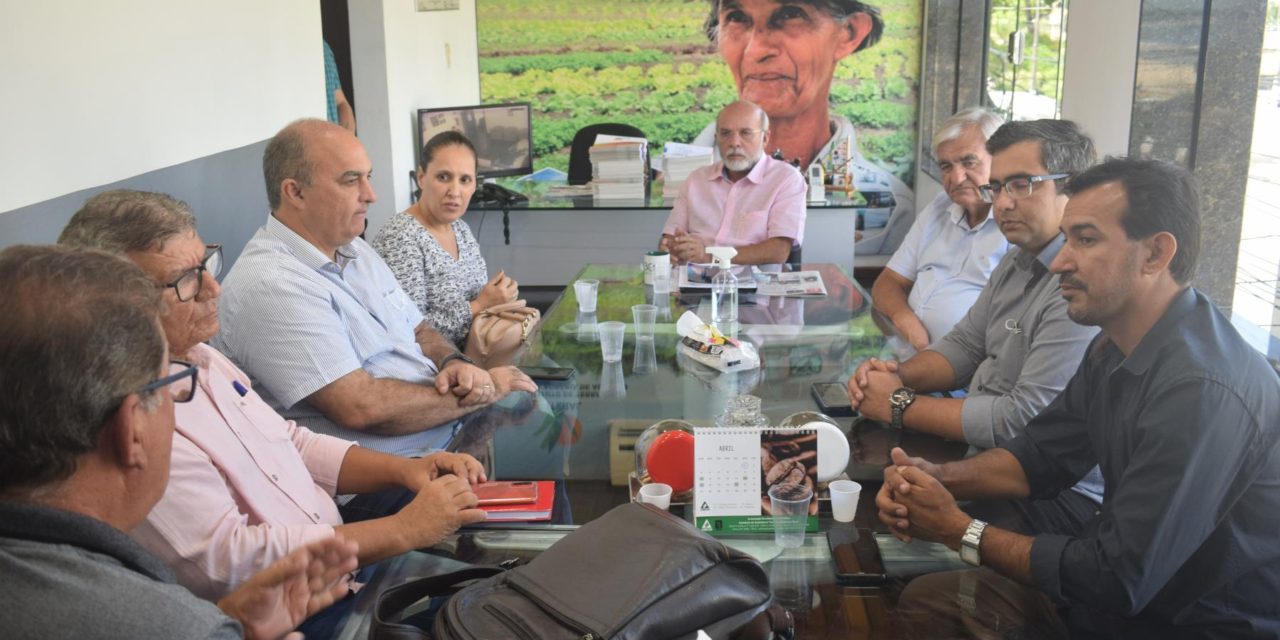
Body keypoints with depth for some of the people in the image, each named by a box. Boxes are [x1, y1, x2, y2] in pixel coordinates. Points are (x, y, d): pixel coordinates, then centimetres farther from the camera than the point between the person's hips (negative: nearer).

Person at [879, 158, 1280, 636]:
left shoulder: (1202, 391, -29)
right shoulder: (1116, 346, 0)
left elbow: (1115, 581, -26)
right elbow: (1042, 455, 8)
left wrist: (959, 532, -16)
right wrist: (936, 478, -10)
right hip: (1137, 590, 7)